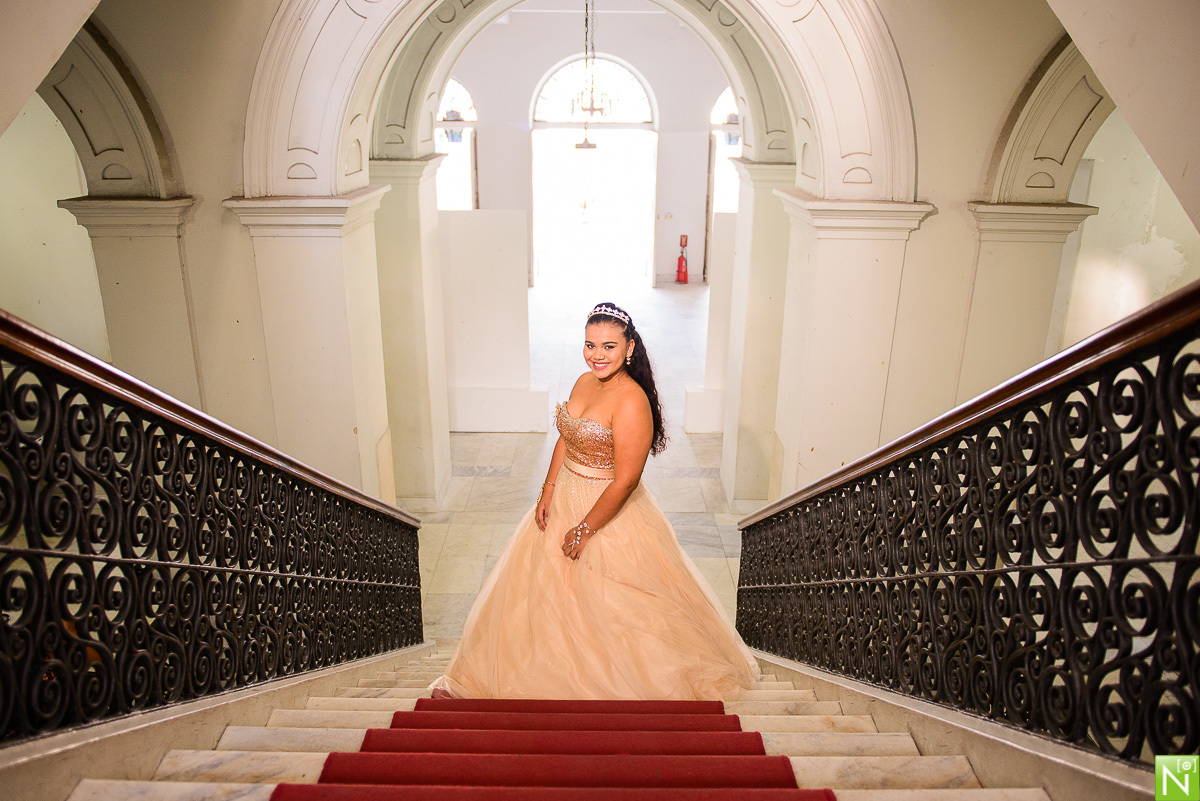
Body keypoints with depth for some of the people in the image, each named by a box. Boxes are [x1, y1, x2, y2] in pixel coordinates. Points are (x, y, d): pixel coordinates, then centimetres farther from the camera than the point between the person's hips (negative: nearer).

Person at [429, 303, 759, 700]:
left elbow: (625, 480, -24)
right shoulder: (584, 382, 1)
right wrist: (548, 491, 1)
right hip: (565, 500, 8)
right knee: (535, 586, 19)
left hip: (609, 512, -8)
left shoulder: (632, 401, -25)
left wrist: (585, 529, -18)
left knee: (604, 605, 8)